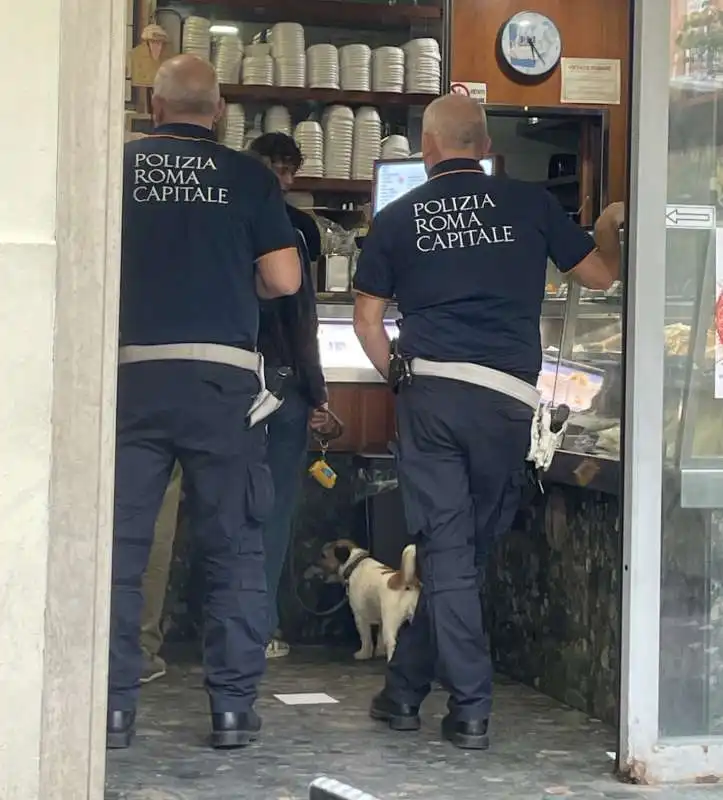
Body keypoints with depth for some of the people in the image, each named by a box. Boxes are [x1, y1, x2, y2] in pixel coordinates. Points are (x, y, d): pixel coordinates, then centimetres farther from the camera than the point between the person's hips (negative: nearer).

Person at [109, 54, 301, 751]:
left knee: (118, 544, 5)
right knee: (233, 549, 8)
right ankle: (233, 708, 9)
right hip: (223, 377, 0)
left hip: (134, 373, 0)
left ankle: (113, 707, 5)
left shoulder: (117, 167, 4)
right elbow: (284, 279, 0)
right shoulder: (247, 176, 3)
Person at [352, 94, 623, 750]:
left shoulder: (398, 218, 7)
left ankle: (471, 708, 0)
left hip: (430, 392, 0)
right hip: (510, 398, 0)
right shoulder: (530, 204, 6)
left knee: (447, 551, 3)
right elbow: (599, 274, 17)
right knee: (468, 549, 11)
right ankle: (405, 690, 19)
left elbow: (367, 319, 10)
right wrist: (609, 225, 37)